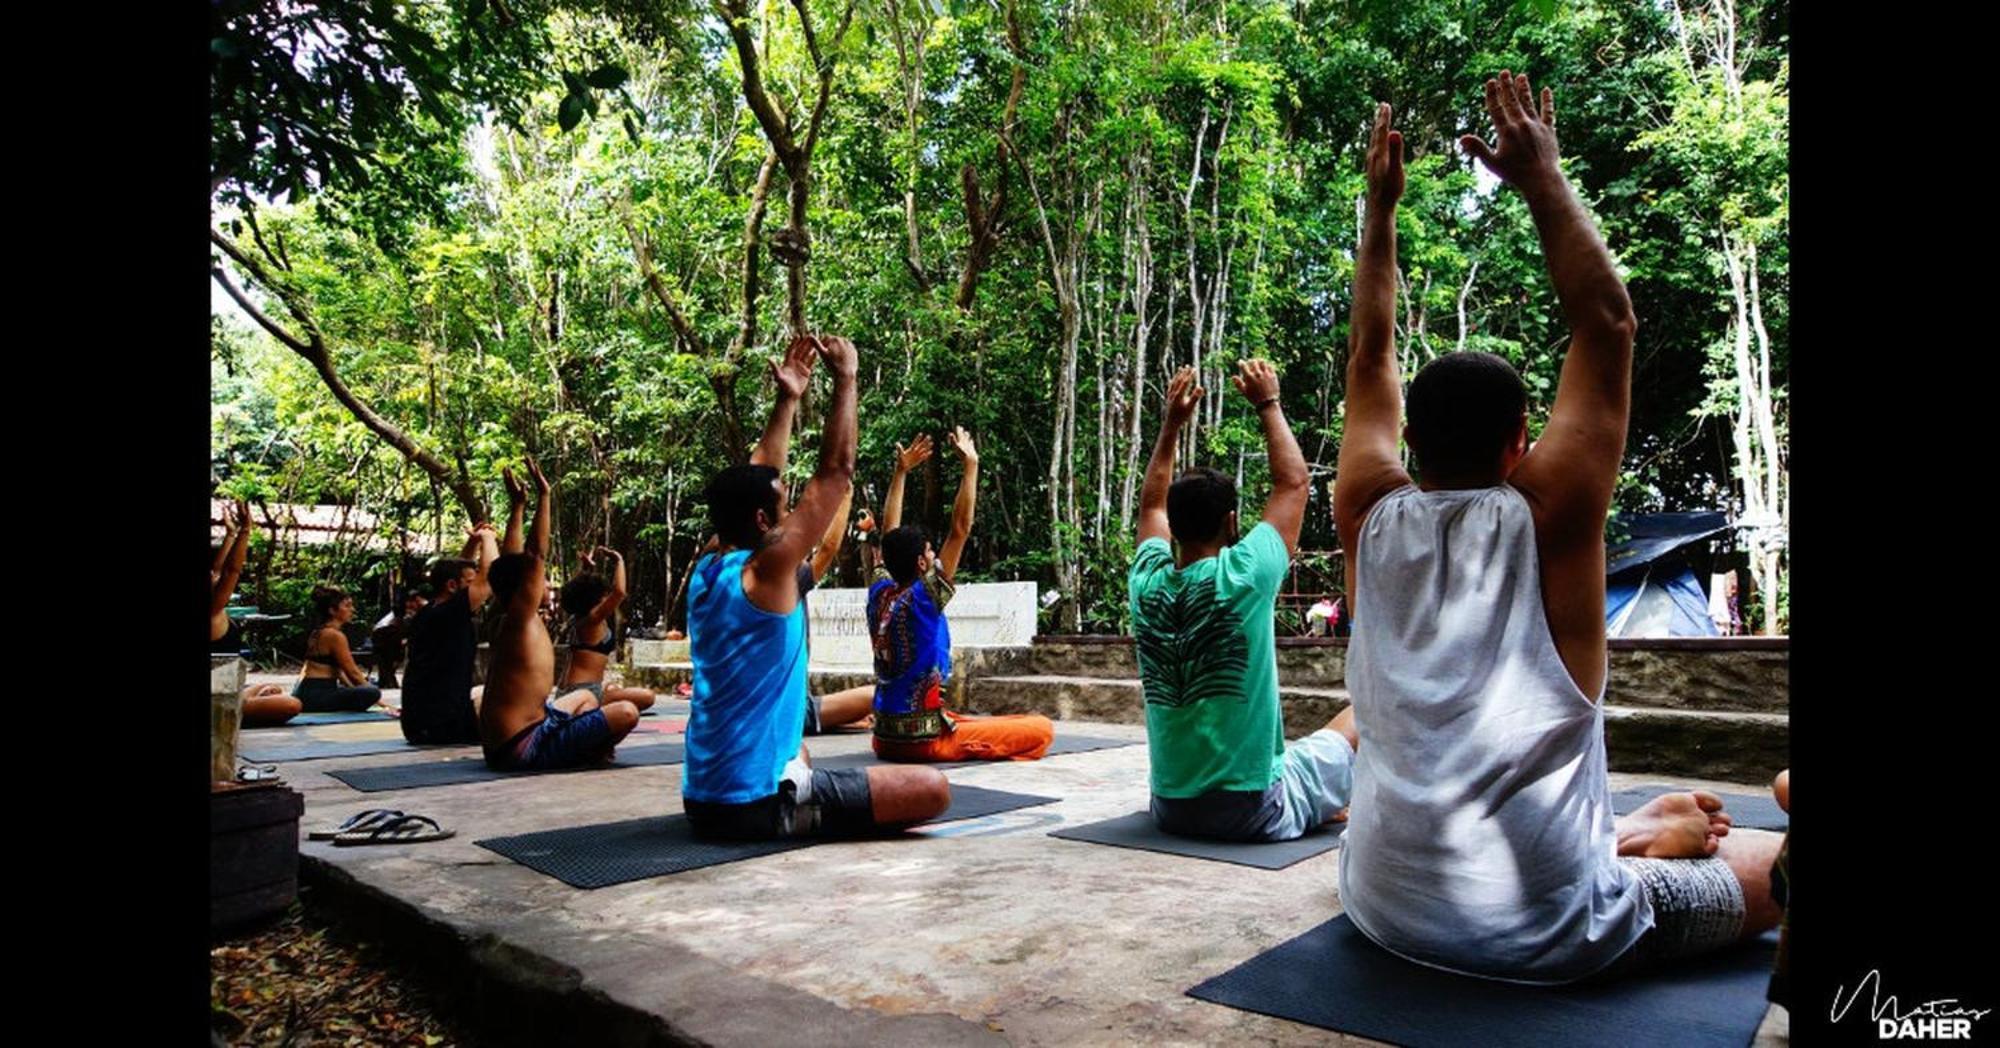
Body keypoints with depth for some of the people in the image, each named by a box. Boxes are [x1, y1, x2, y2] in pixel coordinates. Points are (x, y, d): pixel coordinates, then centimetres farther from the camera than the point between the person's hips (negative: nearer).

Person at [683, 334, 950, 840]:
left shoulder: (704, 571, 6)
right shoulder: (766, 571, -16)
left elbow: (753, 483, 16)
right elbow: (836, 471, -13)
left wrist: (786, 397, 18)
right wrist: (845, 377, -5)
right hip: (756, 803, -9)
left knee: (800, 752, 42)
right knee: (933, 789, -12)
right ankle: (796, 814, -4)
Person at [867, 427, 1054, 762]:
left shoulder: (879, 597, 0)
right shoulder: (922, 600, -18)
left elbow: (889, 534, 11)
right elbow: (960, 530, -18)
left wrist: (901, 471, 13)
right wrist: (971, 463, -13)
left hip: (885, 740, 8)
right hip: (925, 741, -8)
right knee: (1042, 729, -7)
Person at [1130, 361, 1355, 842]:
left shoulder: (1147, 583, -5)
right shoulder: (1245, 576, -18)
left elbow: (1152, 504, 16)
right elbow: (1293, 481, -2)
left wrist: (1172, 423, 19)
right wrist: (1268, 404, 9)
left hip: (1171, 810, 5)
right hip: (1257, 813, -4)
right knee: (1363, 716, 18)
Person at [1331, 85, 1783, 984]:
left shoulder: (1370, 520, -6)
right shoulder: (1547, 518, -14)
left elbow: (1370, 355, 8)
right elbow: (1606, 325, -4)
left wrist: (1380, 202, 13)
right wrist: (1541, 178, 2)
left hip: (1385, 918, 4)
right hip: (1552, 939, -3)